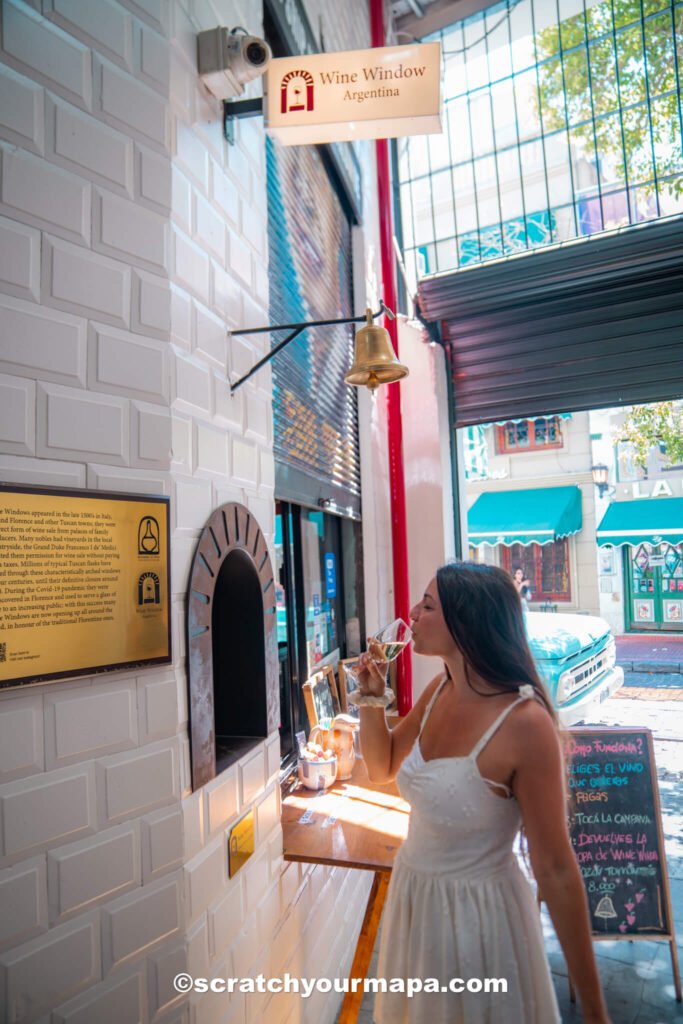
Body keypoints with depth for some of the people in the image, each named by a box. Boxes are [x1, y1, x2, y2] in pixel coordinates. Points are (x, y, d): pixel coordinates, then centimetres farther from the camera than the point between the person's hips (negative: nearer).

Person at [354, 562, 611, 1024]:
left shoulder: (524, 722, -27)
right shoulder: (441, 690, -6)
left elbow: (556, 869, -20)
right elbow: (382, 769, 8)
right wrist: (372, 697, -8)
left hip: (478, 910, -7)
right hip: (413, 894, 7)